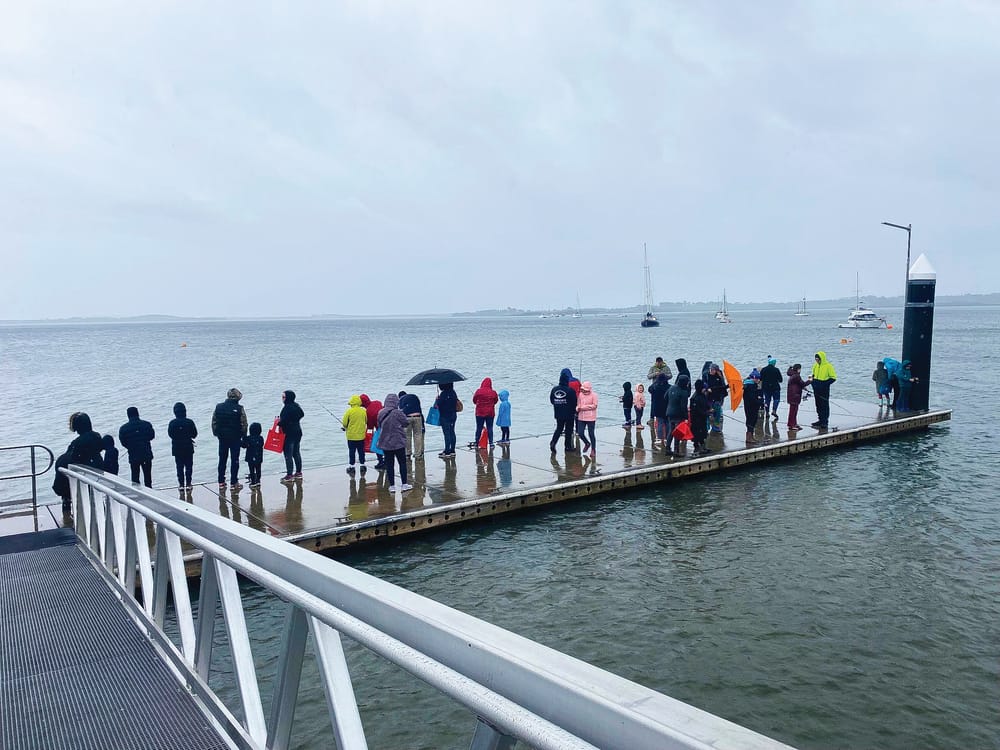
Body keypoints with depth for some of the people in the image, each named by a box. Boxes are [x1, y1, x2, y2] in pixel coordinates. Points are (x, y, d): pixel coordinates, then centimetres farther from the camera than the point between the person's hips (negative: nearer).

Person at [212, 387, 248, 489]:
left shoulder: (218, 406, -1)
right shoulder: (239, 408, -12)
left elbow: (214, 422, 1)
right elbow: (243, 424, -11)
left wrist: (216, 433, 11)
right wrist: (244, 437, 0)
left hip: (222, 438, 3)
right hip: (235, 438, -3)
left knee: (222, 460, 13)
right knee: (234, 460, 4)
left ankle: (221, 482, 16)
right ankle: (234, 483, 6)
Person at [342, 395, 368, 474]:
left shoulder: (349, 411, -13)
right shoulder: (364, 411, -4)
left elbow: (344, 423, -9)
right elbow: (366, 422, 8)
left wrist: (346, 428, 13)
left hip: (351, 435, -3)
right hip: (361, 435, 3)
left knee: (352, 451, 7)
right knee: (361, 451, 13)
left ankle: (352, 467, 11)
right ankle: (362, 466, 19)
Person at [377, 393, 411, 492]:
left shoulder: (381, 413, -2)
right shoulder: (398, 413, -17)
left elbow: (379, 425, 9)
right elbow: (405, 423, -5)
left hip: (385, 443, 4)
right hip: (398, 442, -4)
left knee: (389, 464, 9)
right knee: (402, 463, 9)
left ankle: (392, 486, 12)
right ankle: (404, 484, 10)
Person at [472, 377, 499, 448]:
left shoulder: (478, 391, -11)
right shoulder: (493, 393, -8)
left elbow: (474, 400, 3)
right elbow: (496, 401, 8)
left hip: (480, 413, -1)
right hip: (490, 413, 1)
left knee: (479, 428, 8)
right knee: (490, 428, 8)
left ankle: (476, 443, 11)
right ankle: (491, 443, 6)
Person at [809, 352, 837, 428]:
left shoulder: (828, 366, -11)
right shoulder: (815, 366, 8)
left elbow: (833, 377, -10)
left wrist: (825, 384, -19)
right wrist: (812, 380, 4)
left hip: (824, 390, -7)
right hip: (816, 389, 7)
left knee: (825, 405, -1)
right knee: (818, 405, 13)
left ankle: (825, 422, 3)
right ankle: (820, 420, 23)